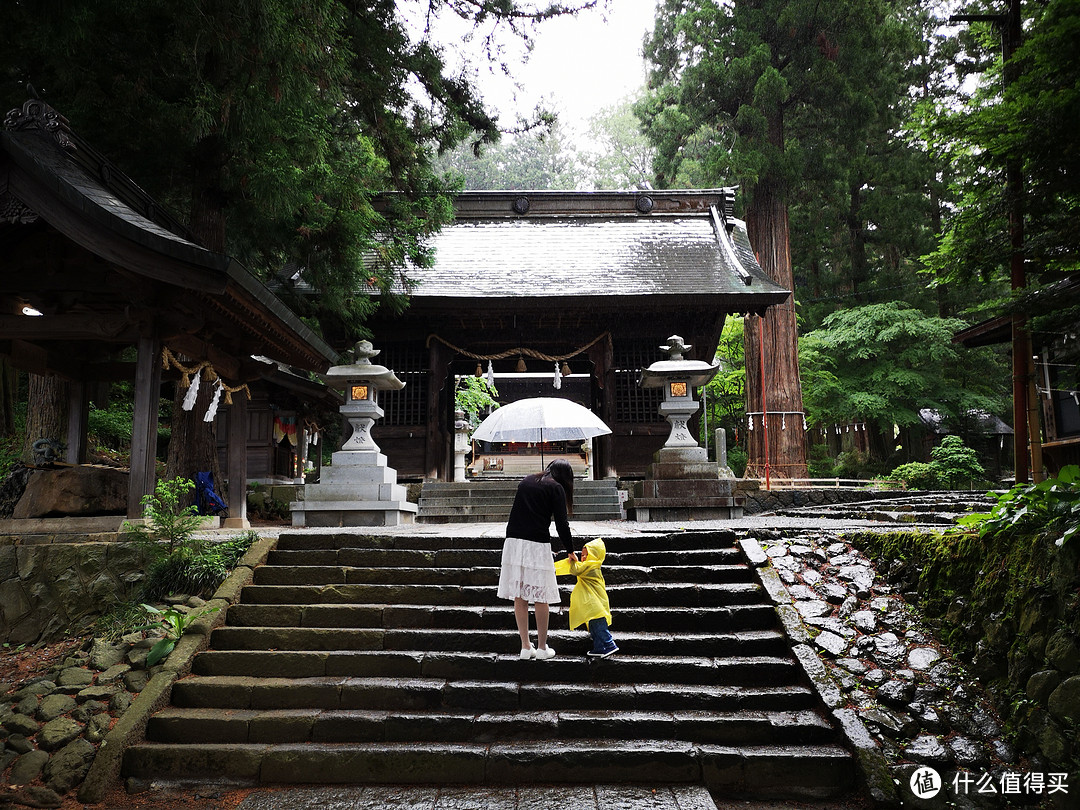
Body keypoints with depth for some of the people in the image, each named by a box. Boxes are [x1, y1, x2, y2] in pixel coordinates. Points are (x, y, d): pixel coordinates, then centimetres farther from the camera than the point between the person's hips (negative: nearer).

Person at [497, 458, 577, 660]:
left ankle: (526, 647, 14)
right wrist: (571, 551, 7)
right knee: (541, 598, 4)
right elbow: (561, 524, -2)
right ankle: (542, 648, 10)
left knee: (519, 596, 7)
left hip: (513, 542, 5)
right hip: (537, 545, -5)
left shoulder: (526, 481, 18)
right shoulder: (555, 488, 1)